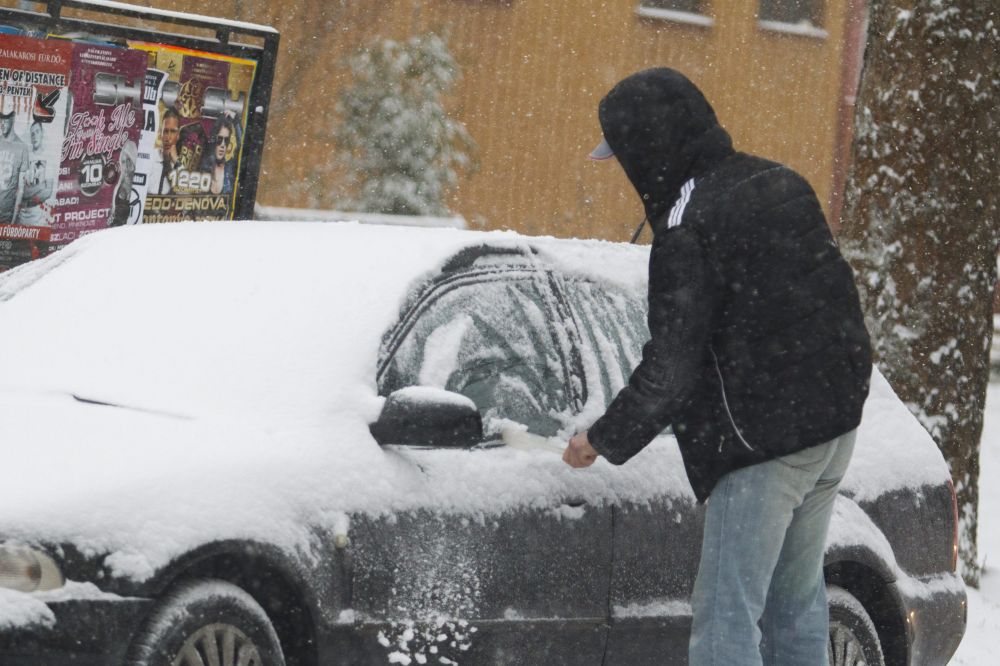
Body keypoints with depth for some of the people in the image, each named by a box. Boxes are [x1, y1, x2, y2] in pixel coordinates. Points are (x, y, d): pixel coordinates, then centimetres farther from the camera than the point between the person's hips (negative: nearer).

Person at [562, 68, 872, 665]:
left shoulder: (687, 229, -17)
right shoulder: (781, 184, 9)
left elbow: (671, 369, -16)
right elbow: (837, 289, 18)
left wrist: (604, 440, -3)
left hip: (764, 437, -9)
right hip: (836, 418, 9)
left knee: (727, 615, -7)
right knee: (796, 599, 19)